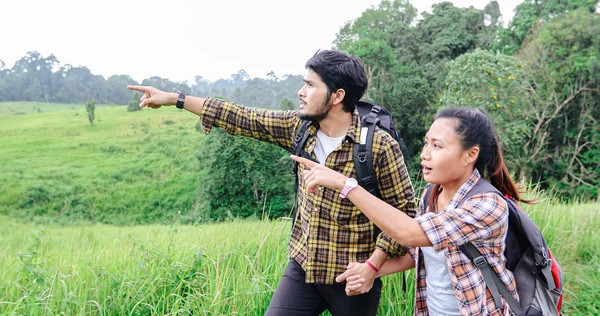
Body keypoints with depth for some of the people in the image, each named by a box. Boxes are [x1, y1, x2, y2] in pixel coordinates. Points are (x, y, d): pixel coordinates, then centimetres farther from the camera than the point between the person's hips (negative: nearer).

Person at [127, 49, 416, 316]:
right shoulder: (300, 127, -3)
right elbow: (244, 119, 1)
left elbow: (404, 211, -11)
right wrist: (174, 99, 3)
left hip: (351, 279, -4)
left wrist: (371, 265, -19)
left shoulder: (380, 146, -18)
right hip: (302, 267, 4)